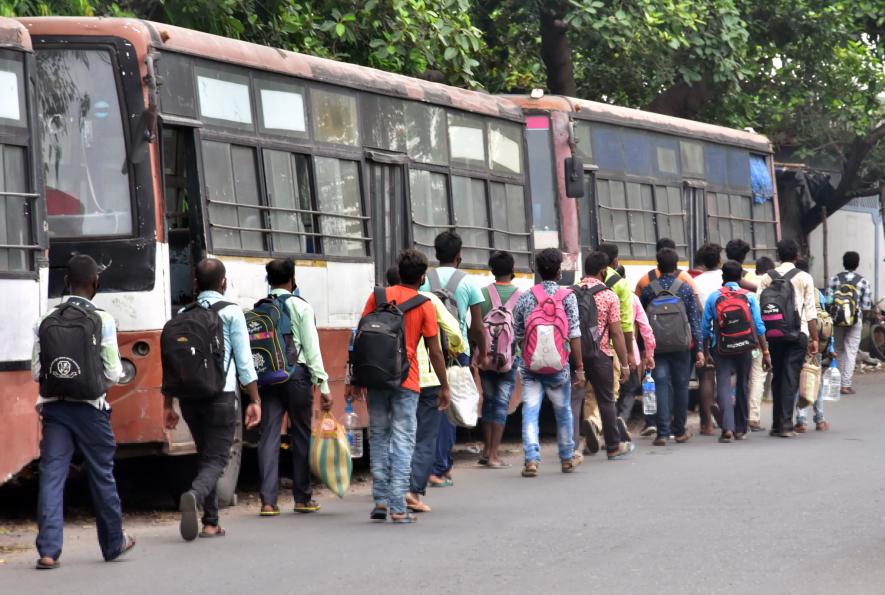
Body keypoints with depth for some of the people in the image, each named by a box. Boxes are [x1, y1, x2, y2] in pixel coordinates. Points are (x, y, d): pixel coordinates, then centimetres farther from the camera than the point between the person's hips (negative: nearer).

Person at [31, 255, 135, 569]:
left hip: (54, 407, 2)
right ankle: (114, 543, 27)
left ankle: (48, 551, -8)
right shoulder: (102, 320, -8)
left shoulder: (46, 322, 1)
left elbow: (36, 372, 0)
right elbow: (113, 373, -7)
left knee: (51, 475, 1)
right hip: (90, 408, -2)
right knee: (102, 475, 13)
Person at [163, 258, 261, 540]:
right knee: (216, 459, -3)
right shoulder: (231, 313, -1)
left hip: (189, 397, 4)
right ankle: (194, 494, -33)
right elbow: (244, 361, -4)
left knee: (206, 455, 18)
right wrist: (255, 400, 1)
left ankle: (211, 522, 16)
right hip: (221, 395, -4)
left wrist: (168, 404, 14)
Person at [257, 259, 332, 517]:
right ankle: (302, 498, 15)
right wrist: (323, 386, -5)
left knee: (269, 436, 2)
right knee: (300, 435, 8)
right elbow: (312, 348, -6)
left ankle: (268, 501, -5)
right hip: (296, 374, -3)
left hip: (267, 377, 3)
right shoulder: (300, 307, -2)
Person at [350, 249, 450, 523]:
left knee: (378, 436, 14)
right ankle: (398, 508, -5)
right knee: (403, 440, 0)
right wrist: (444, 387, 7)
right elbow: (435, 351, -1)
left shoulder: (378, 296, 4)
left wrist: (356, 378, 10)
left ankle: (381, 500, 11)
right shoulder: (424, 306, -2)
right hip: (406, 380, -2)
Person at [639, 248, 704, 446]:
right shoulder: (686, 289, 0)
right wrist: (699, 348, 0)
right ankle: (680, 431, 19)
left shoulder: (648, 290, 0)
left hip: (657, 346, 0)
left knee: (661, 387, -2)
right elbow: (695, 320, -2)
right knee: (680, 386, 11)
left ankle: (663, 433, -10)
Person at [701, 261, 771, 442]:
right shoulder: (749, 296, 2)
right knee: (742, 386, 15)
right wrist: (765, 352, 2)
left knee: (723, 385, -7)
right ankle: (740, 429, 24)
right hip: (744, 348, 1)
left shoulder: (713, 297, 2)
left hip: (721, 348, -1)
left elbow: (705, 328, 3)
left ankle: (728, 427, -24)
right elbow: (759, 327, -1)